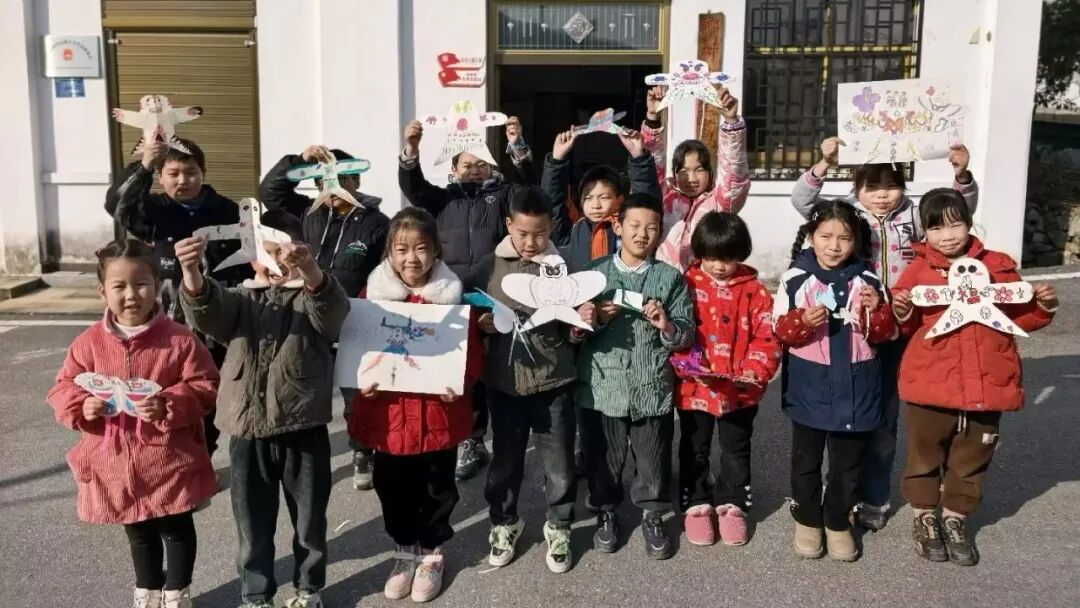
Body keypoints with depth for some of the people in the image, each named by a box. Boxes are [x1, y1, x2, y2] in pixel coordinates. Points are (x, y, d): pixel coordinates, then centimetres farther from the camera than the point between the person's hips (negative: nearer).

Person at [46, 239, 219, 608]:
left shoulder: (179, 339, -13)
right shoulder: (89, 343, -4)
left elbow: (205, 388, -12)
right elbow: (63, 390, 3)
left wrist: (168, 406, -27)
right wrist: (83, 406, -18)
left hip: (169, 459, -3)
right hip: (117, 461, 3)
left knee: (176, 528, 14)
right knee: (139, 532, 23)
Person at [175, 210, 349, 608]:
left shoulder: (312, 299, 0)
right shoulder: (241, 302, 8)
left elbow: (333, 308, -25)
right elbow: (206, 310, -13)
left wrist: (310, 269, -47)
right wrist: (191, 272, -37)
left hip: (304, 431, -2)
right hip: (249, 434, 2)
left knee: (309, 521, 14)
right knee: (253, 524, 14)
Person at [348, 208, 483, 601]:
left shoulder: (452, 295, -6)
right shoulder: (373, 293, -2)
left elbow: (472, 352, -4)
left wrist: (460, 382, -22)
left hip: (438, 412, -1)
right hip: (387, 411, 2)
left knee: (436, 488, 15)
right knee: (393, 488, 16)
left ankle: (431, 554, 36)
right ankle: (405, 551, 38)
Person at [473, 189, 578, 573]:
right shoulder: (490, 267, 0)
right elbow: (472, 318, 8)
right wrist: (482, 324, -12)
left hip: (553, 379, -1)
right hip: (504, 380, 1)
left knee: (558, 460, 9)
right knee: (505, 458, 15)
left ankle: (558, 527, 29)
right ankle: (504, 523, 35)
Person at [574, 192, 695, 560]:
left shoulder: (671, 278, 1)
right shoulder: (595, 274, 1)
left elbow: (687, 337, -1)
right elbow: (576, 332, 0)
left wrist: (666, 325, -20)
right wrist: (596, 319, -19)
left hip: (654, 387, 0)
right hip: (603, 386, 0)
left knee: (654, 458, 12)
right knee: (603, 457, 13)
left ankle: (653, 516, 33)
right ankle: (606, 513, 35)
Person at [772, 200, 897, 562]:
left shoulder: (866, 280, -1)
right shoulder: (795, 278, -7)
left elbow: (884, 334, 2)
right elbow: (780, 331, -7)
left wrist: (876, 311, -17)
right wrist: (803, 321, -26)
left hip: (854, 388, 1)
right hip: (809, 388, -1)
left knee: (847, 462, 13)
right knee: (806, 459, 13)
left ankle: (838, 523, 30)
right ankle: (807, 520, 31)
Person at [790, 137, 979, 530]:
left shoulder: (914, 217, 3)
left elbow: (961, 210, -3)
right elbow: (802, 200, -14)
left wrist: (962, 175, -23)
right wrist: (823, 166, -31)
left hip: (896, 332, 2)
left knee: (884, 416, 12)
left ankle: (875, 499, 27)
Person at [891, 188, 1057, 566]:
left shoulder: (997, 266, 5)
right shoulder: (918, 270, -1)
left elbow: (1019, 317, 14)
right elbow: (907, 325, 2)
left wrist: (1043, 306, -5)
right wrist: (901, 312, -20)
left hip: (985, 387, 2)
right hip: (930, 386, -2)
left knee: (971, 461, 15)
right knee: (925, 457, 12)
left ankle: (954, 521, 33)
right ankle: (924, 518, 31)